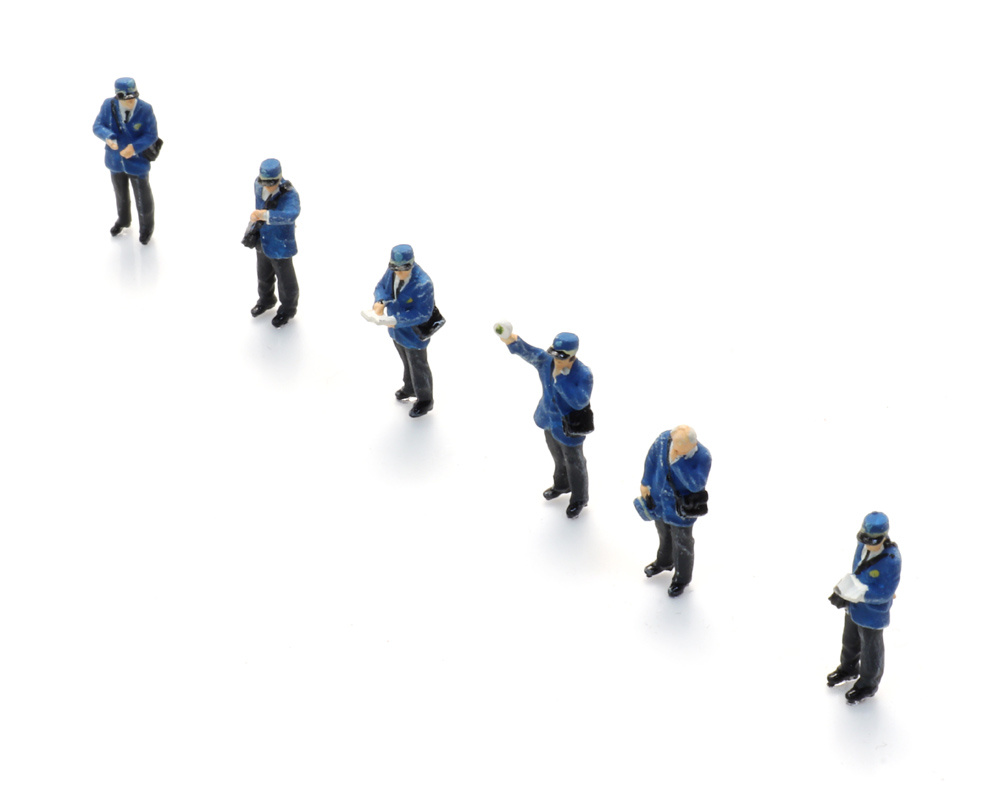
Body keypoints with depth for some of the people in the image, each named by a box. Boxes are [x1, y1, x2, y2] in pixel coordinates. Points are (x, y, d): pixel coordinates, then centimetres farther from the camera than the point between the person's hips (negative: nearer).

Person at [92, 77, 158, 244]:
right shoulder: (109, 105, -18)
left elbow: (151, 135, -19)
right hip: (115, 159, 3)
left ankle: (146, 227, 37)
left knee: (143, 197, 11)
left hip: (137, 160, -3)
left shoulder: (145, 109, -24)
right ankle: (123, 220, 52)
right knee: (120, 193, 25)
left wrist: (134, 147, -35)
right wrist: (108, 137, -35)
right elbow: (98, 126, -13)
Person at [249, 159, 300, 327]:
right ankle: (266, 301, 56)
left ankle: (288, 308, 43)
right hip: (263, 239, 6)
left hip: (280, 244, -6)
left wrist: (265, 215, -64)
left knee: (285, 278, 18)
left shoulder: (290, 194, -34)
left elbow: (291, 215, -55)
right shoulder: (259, 184, -14)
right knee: (264, 274, 28)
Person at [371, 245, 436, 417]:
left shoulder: (422, 284, -36)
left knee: (418, 367, 16)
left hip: (414, 333, -7)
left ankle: (425, 400, 39)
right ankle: (410, 388, 57)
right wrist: (380, 301, -25)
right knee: (406, 362, 31)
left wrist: (398, 320, -37)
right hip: (397, 331, 7)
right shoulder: (392, 272, -15)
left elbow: (423, 314, -33)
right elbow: (381, 286, -2)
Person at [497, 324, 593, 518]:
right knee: (558, 457, 31)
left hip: (569, 428, -6)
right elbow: (527, 351, -29)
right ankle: (562, 485, 59)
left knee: (574, 464, 18)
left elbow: (580, 402, -41)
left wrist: (560, 378, -42)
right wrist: (512, 341, -50)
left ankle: (579, 499, 43)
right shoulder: (546, 360, -18)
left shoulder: (583, 375, -32)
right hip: (550, 420, 6)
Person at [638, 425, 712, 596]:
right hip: (659, 501, 4)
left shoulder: (703, 457, -33)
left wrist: (676, 461, -44)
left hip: (681, 509, -4)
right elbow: (652, 458, -4)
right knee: (664, 535, 31)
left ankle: (681, 578, 44)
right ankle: (664, 562, 61)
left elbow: (696, 484, -40)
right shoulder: (664, 439, -23)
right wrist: (645, 483, 8)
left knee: (682, 544, 18)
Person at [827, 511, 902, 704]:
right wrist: (843, 591, -11)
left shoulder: (891, 560, -34)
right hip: (854, 606, 6)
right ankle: (848, 669, 57)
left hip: (872, 613, -6)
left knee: (870, 649, 18)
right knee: (850, 640, 29)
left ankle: (868, 684, 42)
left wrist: (859, 593, -31)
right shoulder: (863, 546, -15)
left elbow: (885, 593, -27)